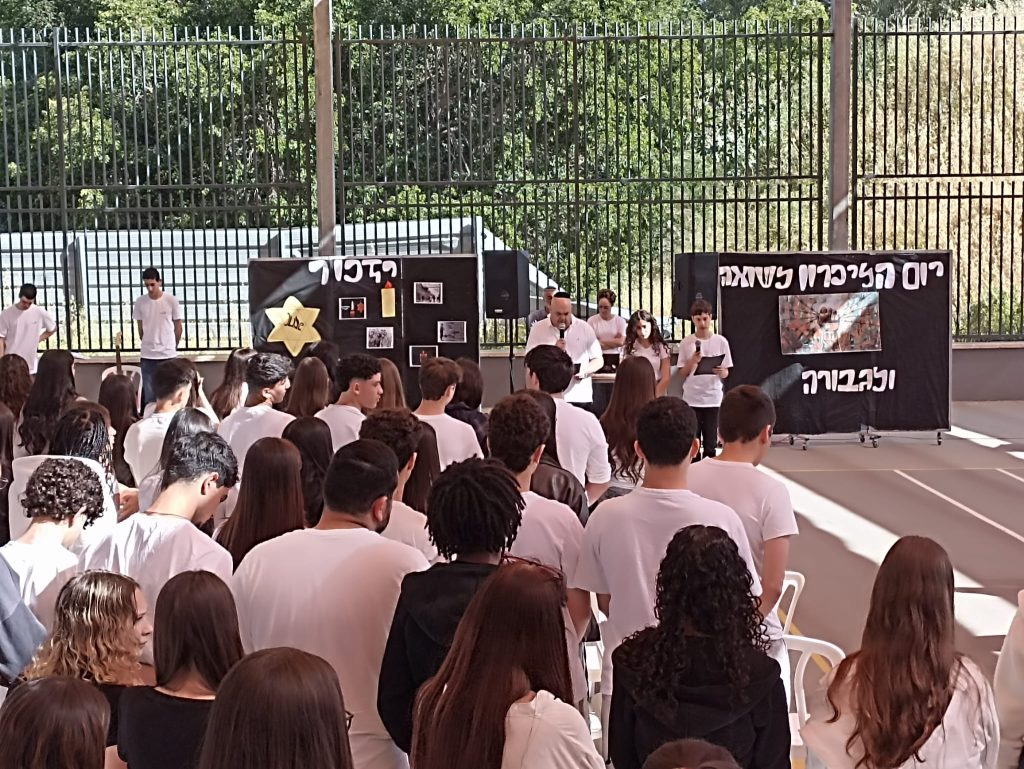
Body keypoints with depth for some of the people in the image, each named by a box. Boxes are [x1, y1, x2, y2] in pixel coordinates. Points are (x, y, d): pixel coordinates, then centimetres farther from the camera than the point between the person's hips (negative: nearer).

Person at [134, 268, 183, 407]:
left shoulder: (171, 301, -6)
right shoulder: (140, 302, -1)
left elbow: (178, 326, 3)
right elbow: (140, 327, 10)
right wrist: (148, 345, 13)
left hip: (168, 354, -1)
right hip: (147, 355, 2)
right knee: (148, 394, 5)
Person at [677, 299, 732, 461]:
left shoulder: (721, 341, 1)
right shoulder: (686, 343, 1)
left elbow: (726, 373, 4)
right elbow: (681, 374, 3)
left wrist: (721, 372, -19)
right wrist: (692, 361, -14)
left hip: (713, 399, 0)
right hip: (691, 399, 0)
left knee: (711, 443, 2)